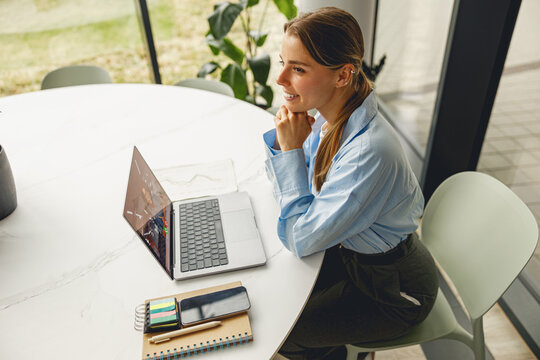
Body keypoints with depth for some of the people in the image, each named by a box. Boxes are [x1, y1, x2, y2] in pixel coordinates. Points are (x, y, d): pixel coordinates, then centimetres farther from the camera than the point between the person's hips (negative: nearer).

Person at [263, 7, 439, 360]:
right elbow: (286, 183, 3)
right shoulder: (328, 117, -11)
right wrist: (283, 140, -17)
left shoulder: (370, 152, -37)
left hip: (392, 292, -7)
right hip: (351, 253, 7)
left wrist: (292, 150, -29)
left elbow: (302, 240, -30)